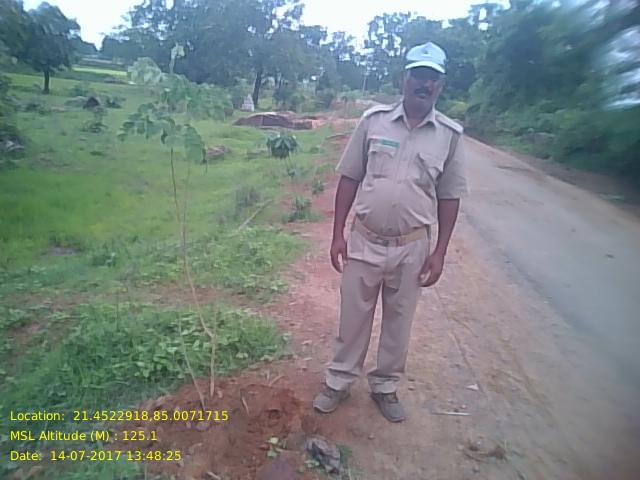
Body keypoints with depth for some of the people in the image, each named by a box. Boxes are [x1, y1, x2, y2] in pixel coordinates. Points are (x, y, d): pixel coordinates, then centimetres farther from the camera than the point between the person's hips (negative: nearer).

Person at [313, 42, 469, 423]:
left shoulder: (450, 134, -1)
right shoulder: (374, 120, -3)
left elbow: (449, 197, 3)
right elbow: (349, 178, 0)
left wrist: (440, 252, -1)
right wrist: (338, 233, -3)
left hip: (412, 246, 1)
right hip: (365, 240, 0)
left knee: (399, 322, 15)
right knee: (353, 317, 13)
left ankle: (385, 387, 38)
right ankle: (339, 383, 34)